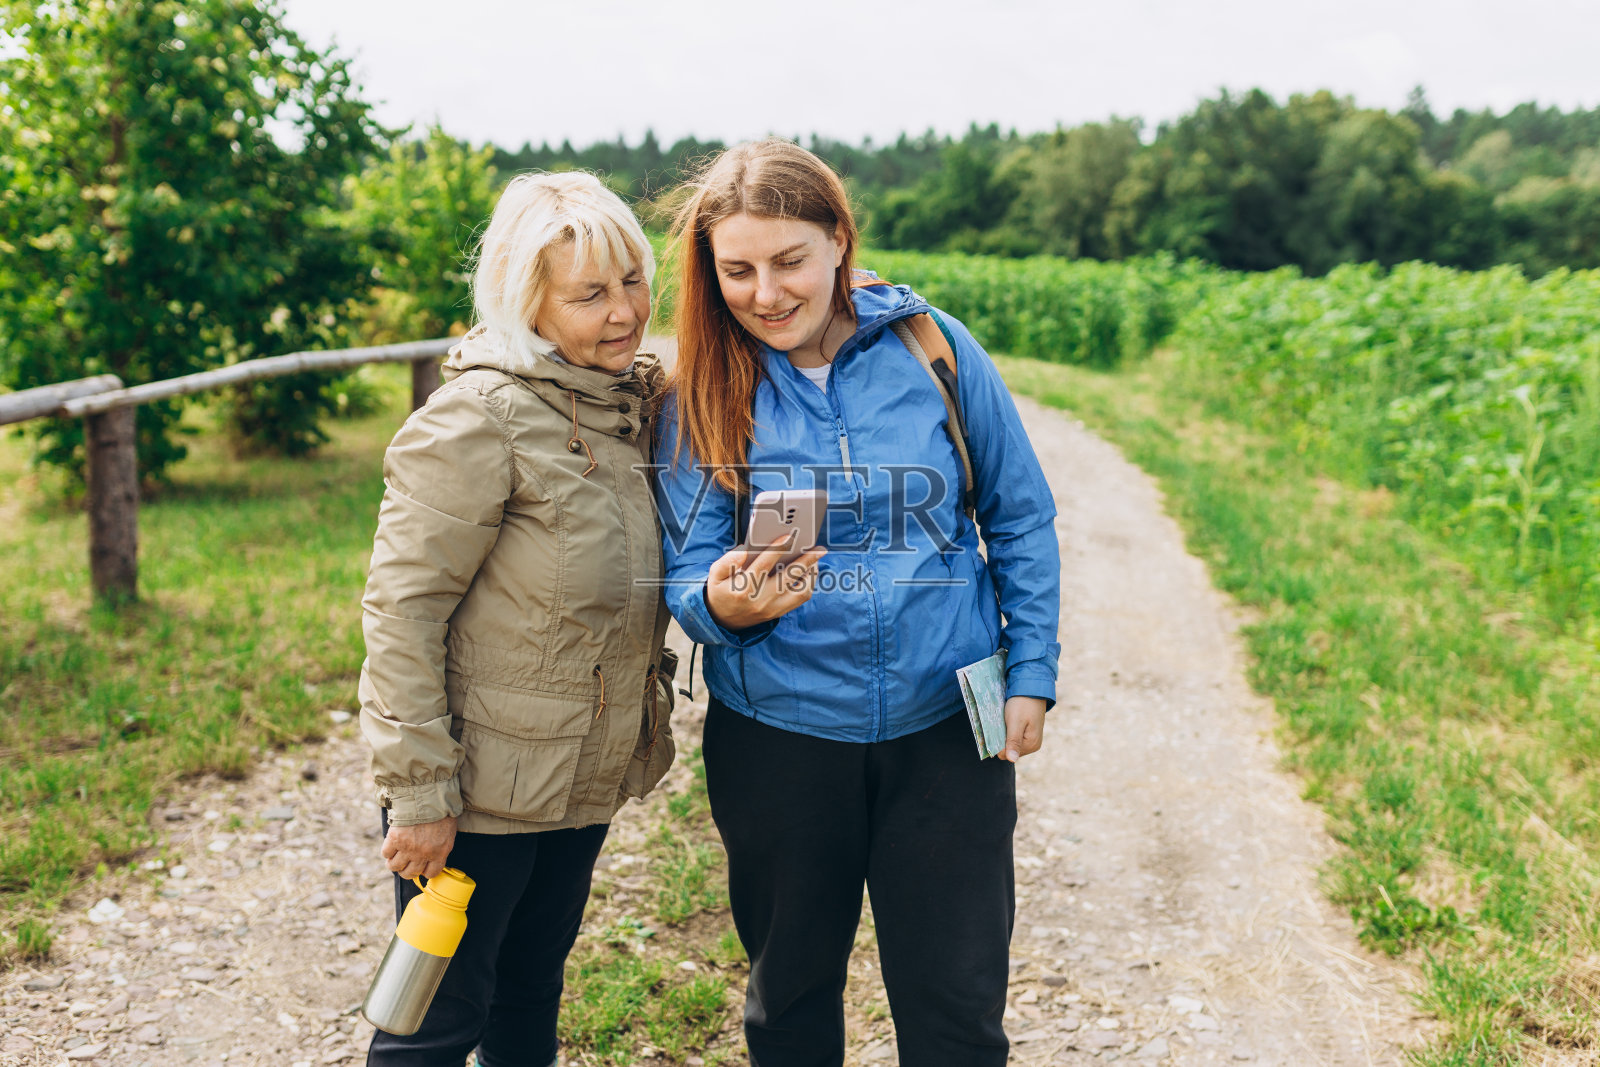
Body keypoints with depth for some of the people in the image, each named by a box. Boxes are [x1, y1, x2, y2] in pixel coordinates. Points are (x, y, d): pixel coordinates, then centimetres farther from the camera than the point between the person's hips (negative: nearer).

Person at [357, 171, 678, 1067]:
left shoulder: (638, 402, 4)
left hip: (582, 780, 7)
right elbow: (402, 609, -19)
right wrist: (419, 792, -19)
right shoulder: (480, 416, -18)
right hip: (481, 788, -7)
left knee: (532, 994, 22)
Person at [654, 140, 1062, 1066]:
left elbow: (1021, 519, 3)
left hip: (945, 729, 0)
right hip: (777, 739, 1)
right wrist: (723, 604, -30)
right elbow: (686, 571, -7)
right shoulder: (704, 398, -5)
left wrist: (1031, 674, 0)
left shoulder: (933, 348, -6)